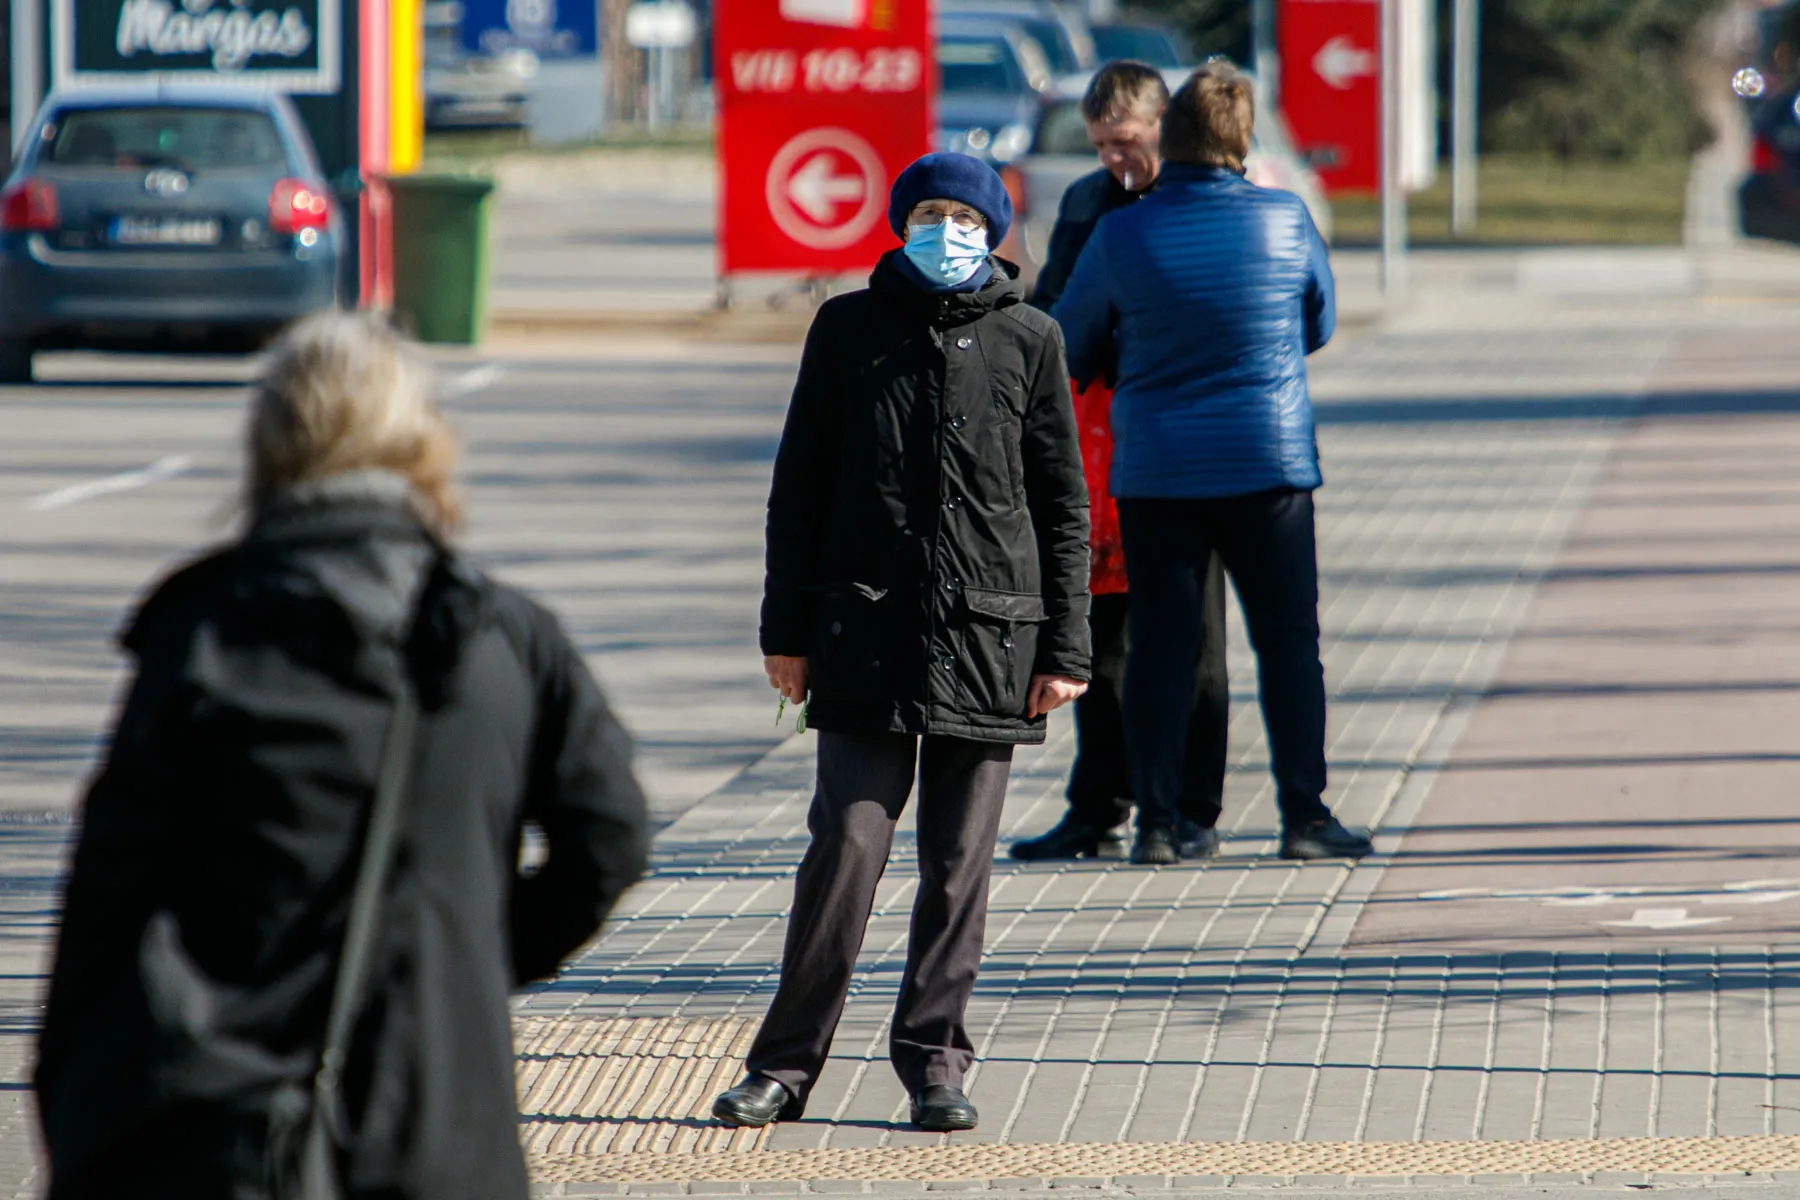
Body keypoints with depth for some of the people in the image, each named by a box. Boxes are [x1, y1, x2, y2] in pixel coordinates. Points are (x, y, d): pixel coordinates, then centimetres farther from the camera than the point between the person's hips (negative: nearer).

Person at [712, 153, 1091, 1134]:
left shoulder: (1028, 340, 6)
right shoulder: (849, 328, 7)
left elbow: (1064, 504, 8)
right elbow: (799, 487, 10)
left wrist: (1063, 648, 3)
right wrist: (788, 629, 5)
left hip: (989, 633, 1)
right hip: (867, 632, -1)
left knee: (960, 862, 3)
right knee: (846, 844, -7)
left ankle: (933, 1061, 13)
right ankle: (787, 1062, 1)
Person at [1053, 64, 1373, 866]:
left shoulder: (1121, 236, -6)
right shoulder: (1284, 221, -6)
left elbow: (1072, 348, 6)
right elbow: (1319, 325, 10)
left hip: (1155, 471, 1)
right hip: (1269, 464, -1)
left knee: (1161, 647, 5)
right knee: (1289, 642, 6)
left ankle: (1156, 822, 4)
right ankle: (1305, 815, 6)